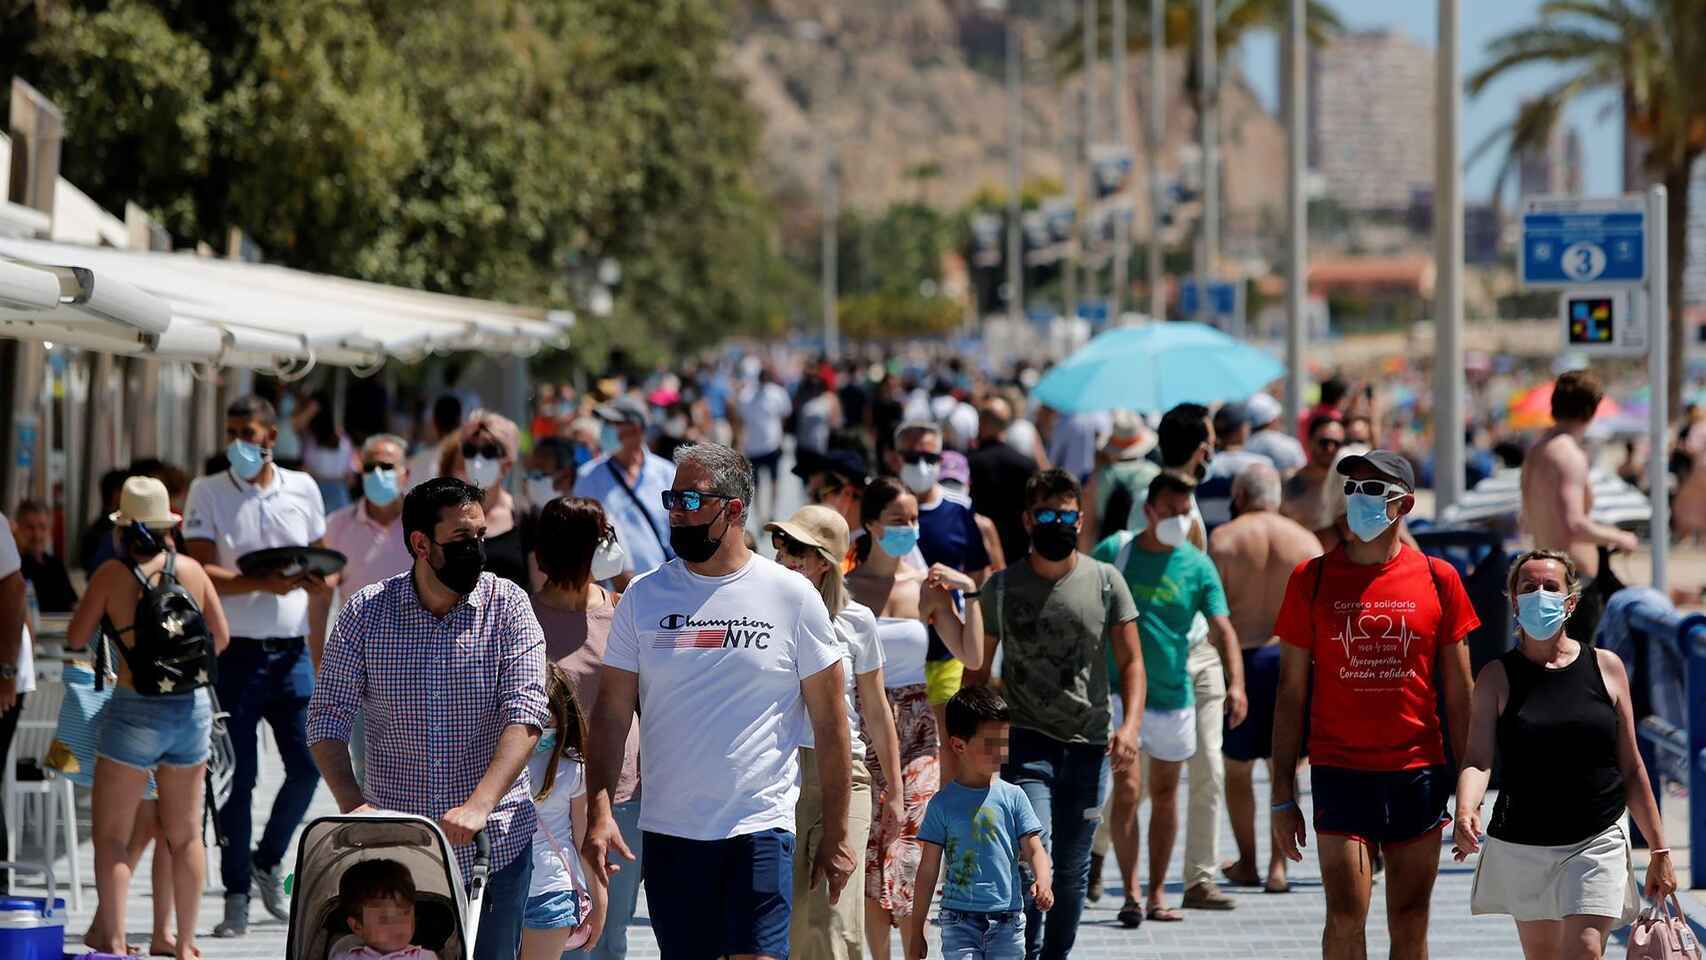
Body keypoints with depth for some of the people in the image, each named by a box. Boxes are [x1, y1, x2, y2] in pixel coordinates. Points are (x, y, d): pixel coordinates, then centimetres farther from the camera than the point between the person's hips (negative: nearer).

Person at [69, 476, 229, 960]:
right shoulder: (191, 570, 0)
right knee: (185, 834, 13)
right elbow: (221, 638, 7)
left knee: (111, 835, 3)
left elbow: (75, 638, -4)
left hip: (135, 711, -4)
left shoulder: (112, 574, -10)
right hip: (193, 707, 4)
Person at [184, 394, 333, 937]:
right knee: (237, 777, -1)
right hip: (235, 651, -3)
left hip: (291, 648, 3)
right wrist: (264, 583, -24)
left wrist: (322, 581, -9)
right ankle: (237, 895, 6)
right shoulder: (208, 493, -1)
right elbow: (201, 572, -11)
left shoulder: (302, 489, 8)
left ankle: (268, 861, 23)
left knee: (308, 764, -1)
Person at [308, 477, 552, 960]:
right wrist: (353, 803, -15)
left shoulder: (507, 606, -3)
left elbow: (525, 713, -13)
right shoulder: (365, 612, 0)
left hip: (492, 844, 0)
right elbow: (327, 718, 1)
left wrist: (479, 805, -26)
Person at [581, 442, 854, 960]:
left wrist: (836, 835, 1)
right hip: (668, 833, 3)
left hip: (760, 828, -3)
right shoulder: (643, 596, 6)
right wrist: (599, 812, -8)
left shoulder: (792, 596, 0)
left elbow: (830, 723, 3)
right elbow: (611, 712, 5)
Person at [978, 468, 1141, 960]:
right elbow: (976, 669, 9)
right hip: (1026, 741, -2)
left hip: (1089, 745, 2)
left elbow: (1130, 662, 6)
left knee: (1073, 870, 8)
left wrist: (1130, 724, -10)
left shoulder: (1106, 582, 5)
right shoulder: (1001, 587, 3)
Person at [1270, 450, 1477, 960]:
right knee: (1345, 917, -11)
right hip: (1340, 772, -1)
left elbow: (1458, 694, 9)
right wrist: (1282, 795, 1)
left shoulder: (1437, 579, 4)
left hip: (1419, 773, 1)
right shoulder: (1313, 578, 2)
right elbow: (1290, 694, 5)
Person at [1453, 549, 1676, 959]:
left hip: (1595, 844, -1)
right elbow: (1477, 759, -11)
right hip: (1521, 846, 1)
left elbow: (1632, 769, 7)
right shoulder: (1497, 677, 1)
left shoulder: (1606, 668, 3)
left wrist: (1659, 850, 7)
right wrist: (1465, 812, -32)